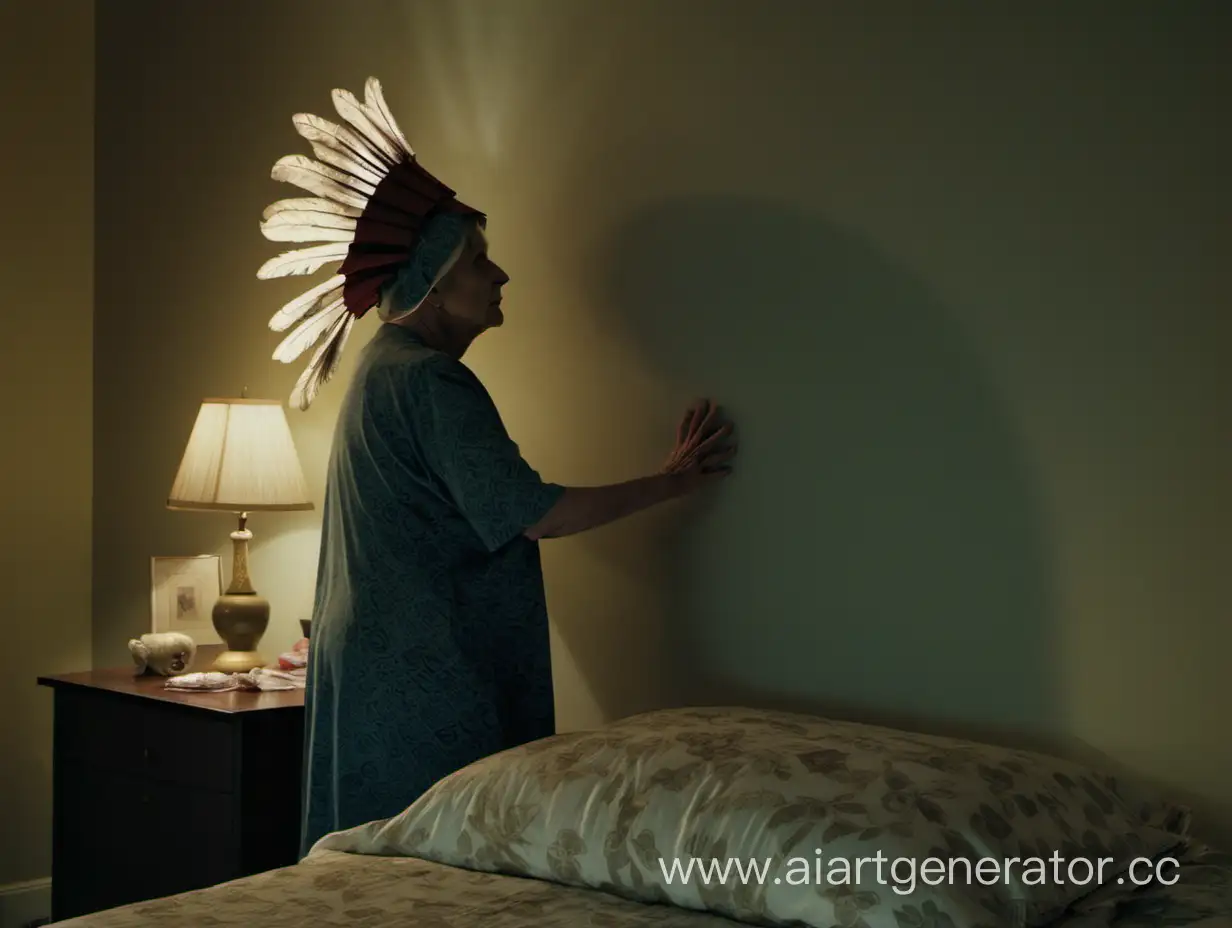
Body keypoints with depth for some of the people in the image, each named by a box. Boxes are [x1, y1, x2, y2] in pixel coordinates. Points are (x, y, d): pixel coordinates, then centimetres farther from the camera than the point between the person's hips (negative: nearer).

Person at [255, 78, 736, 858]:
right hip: (422, 674, -10)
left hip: (375, 660, 10)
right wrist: (669, 483, -11)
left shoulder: (383, 368, 14)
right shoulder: (432, 381, -17)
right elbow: (532, 513, -20)